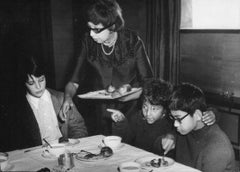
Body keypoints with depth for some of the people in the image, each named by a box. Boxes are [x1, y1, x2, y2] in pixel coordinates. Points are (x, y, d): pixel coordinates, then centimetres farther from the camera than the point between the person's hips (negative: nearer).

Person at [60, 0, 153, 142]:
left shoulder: (132, 41, -8)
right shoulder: (89, 43, -2)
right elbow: (74, 81, 2)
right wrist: (68, 97, -17)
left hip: (129, 114, -2)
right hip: (99, 114, 2)